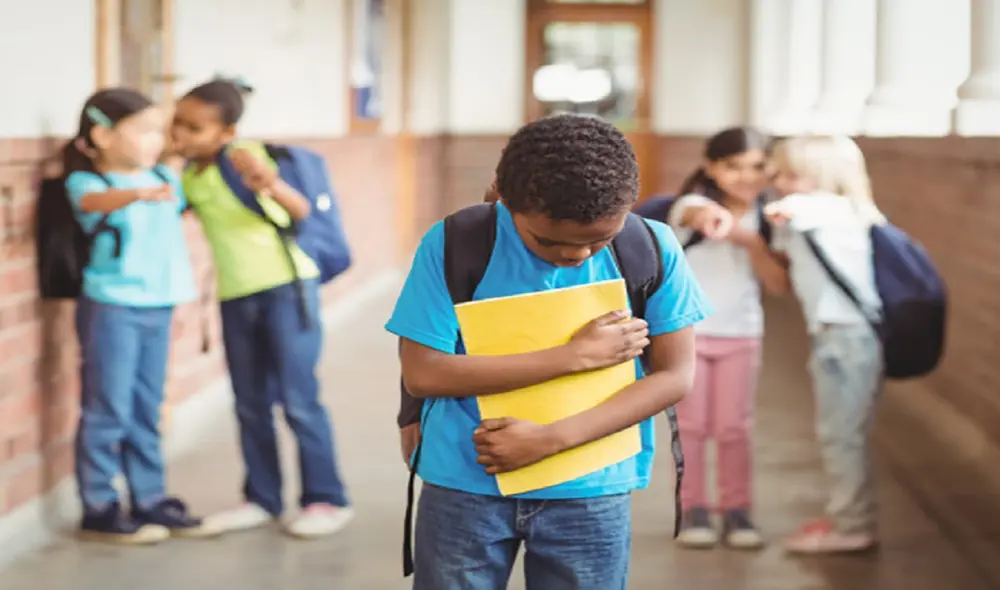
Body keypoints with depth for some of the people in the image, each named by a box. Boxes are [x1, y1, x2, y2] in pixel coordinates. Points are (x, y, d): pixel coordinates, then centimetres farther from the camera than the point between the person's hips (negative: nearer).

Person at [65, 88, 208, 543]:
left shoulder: (166, 178, 8)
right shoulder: (87, 181, -10)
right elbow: (95, 200, -36)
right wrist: (139, 193, -52)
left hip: (158, 307, 6)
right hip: (111, 307, -6)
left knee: (146, 411, 14)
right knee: (108, 410, -1)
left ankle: (150, 500, 23)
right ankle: (99, 509, 8)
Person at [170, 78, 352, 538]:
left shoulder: (244, 157, -16)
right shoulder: (187, 176, 4)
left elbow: (301, 211, -23)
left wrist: (273, 186, -44)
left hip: (286, 286, -7)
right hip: (235, 297, 7)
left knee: (298, 399, -6)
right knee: (250, 406, 10)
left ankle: (327, 499, 3)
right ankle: (262, 498, 20)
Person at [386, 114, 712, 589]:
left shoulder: (652, 248, -7)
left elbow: (675, 376, -5)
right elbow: (422, 373, -15)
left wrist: (551, 439, -16)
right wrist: (577, 355, -16)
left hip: (591, 492, 1)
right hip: (464, 485, -1)